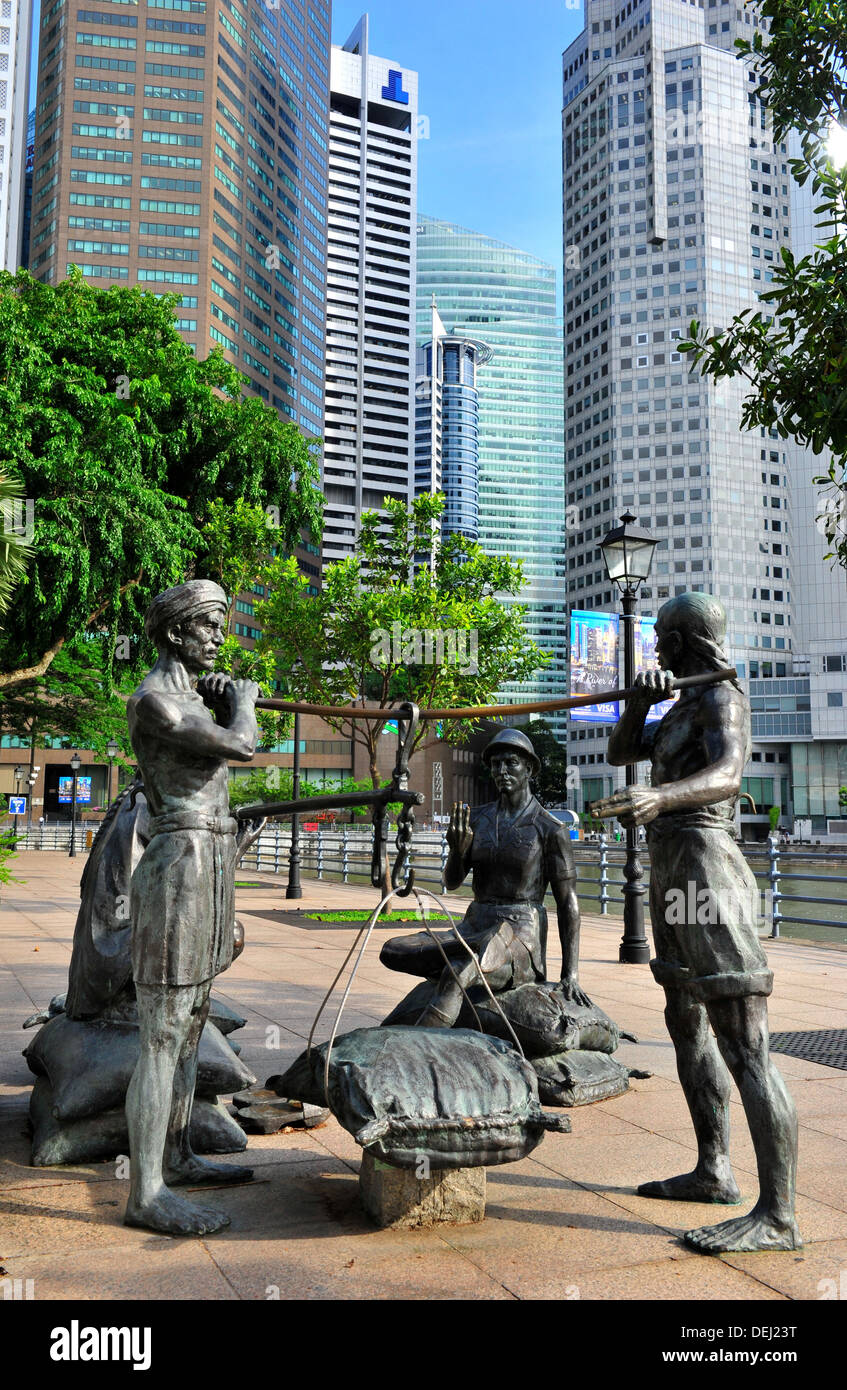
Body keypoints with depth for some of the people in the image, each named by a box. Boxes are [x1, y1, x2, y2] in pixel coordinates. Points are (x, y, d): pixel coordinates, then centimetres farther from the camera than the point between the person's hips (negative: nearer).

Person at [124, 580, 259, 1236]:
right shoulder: (152, 700, -13)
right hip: (180, 867, -10)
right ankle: (146, 1193, 3)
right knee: (163, 1039, -5)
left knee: (190, 1026, 17)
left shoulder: (193, 693, 16)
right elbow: (241, 746, -20)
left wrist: (234, 703, 9)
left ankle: (176, 1156, 30)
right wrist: (241, 703, -1)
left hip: (210, 867, 10)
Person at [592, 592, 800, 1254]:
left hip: (706, 879, -11)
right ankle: (713, 1172, 29)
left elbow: (727, 775, -28)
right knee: (688, 1027, 17)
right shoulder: (685, 707, 19)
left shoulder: (724, 698, -11)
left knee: (743, 1046, -11)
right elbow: (620, 753, 18)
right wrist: (640, 700, -1)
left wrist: (658, 796, -47)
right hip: (673, 877, 11)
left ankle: (778, 1216, -8)